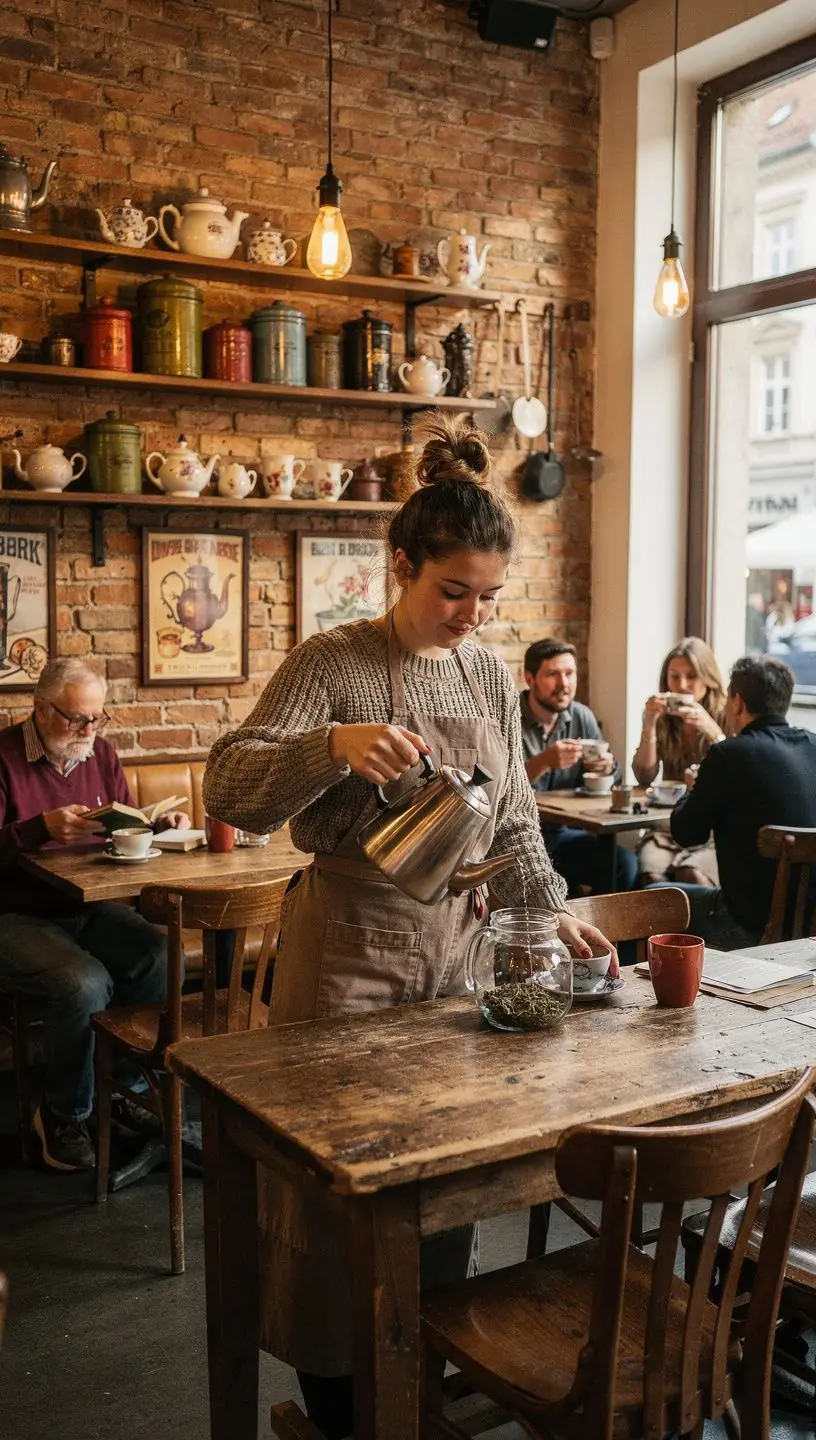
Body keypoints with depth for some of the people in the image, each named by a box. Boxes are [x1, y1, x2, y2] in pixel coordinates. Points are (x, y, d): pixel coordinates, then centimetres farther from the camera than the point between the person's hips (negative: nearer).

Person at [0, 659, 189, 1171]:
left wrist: (160, 823, -4)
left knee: (161, 957, -23)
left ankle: (125, 1087, -2)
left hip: (91, 909, 5)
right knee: (84, 982, -32)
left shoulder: (100, 754, 9)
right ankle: (63, 1115, -6)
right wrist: (43, 828, -28)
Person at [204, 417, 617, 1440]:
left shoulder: (490, 675, 6)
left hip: (456, 952, 6)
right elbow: (229, 787, -19)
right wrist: (333, 744, -35)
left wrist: (552, 911, 0)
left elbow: (512, 823, 13)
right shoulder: (333, 665, -11)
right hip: (347, 955, -5)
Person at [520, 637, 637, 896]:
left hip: (562, 833, 5)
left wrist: (607, 767, -12)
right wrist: (543, 761, -36)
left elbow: (611, 778, 12)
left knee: (625, 863, -17)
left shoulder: (582, 717, 4)